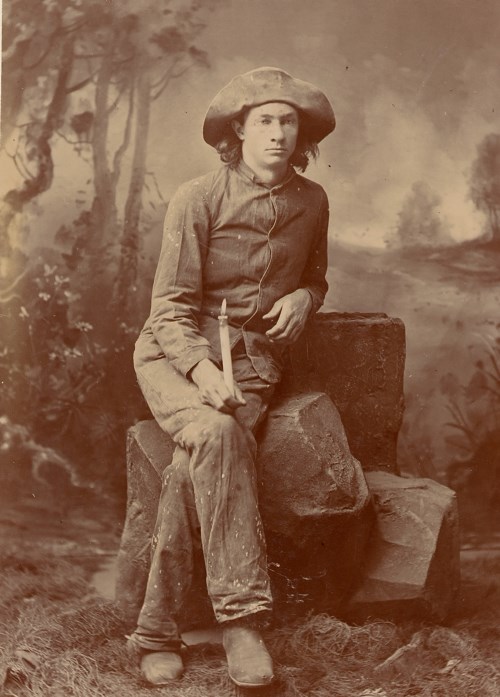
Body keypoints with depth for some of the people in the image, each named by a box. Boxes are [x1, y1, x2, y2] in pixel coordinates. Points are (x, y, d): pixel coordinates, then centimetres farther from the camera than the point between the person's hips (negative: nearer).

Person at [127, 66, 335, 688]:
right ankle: (241, 613, -32)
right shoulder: (197, 199, -5)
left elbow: (316, 275, 27)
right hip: (176, 352, -2)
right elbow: (170, 308, -7)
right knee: (214, 433, -36)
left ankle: (157, 631, -19)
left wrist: (304, 297, 2)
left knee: (190, 465, -27)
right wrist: (203, 369, -26)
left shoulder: (311, 202, 8)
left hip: (254, 358, 2)